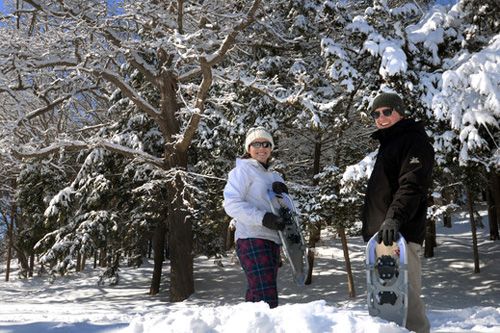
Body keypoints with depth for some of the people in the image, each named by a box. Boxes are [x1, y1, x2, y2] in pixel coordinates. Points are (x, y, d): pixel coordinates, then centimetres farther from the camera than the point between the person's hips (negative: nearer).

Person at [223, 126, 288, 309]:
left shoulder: (274, 175, 24)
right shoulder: (243, 170, 0)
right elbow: (231, 204, -12)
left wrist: (280, 191, -1)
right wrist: (263, 218, -22)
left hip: (272, 240, 8)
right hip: (252, 239, -8)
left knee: (256, 298, 8)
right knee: (266, 300, -18)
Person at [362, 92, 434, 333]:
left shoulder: (414, 142, -3)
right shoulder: (387, 145, 27)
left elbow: (412, 185, -18)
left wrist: (394, 218, -31)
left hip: (399, 234, -10)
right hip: (381, 235, 10)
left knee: (404, 297, -14)